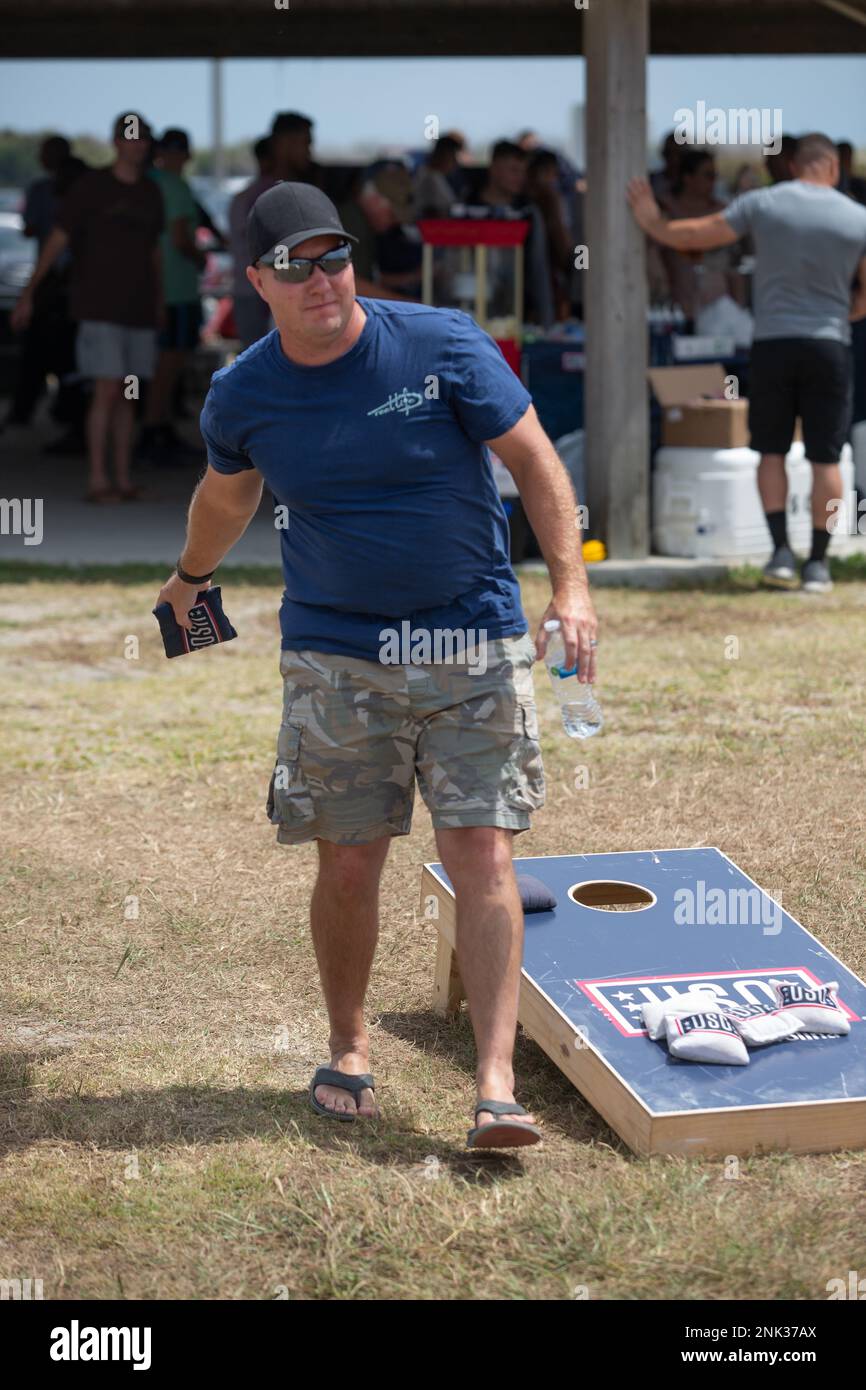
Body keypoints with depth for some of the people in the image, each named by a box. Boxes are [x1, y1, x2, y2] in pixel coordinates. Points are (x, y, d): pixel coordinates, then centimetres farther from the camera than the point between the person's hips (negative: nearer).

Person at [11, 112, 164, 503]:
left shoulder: (150, 192, 11)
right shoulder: (92, 186, -4)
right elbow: (58, 239, -5)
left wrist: (159, 300, 22)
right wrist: (29, 292, -9)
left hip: (139, 310, 5)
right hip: (100, 308, -5)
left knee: (127, 396, 6)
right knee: (107, 390, -10)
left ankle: (124, 479, 10)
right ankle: (98, 481, -7)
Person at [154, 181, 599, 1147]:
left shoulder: (443, 345, -8)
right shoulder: (243, 396, -1)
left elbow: (533, 459, -4)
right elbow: (226, 495, 21)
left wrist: (569, 583, -15)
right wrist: (191, 577, 38)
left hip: (473, 645, -1)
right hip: (335, 656, 2)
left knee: (482, 855, -8)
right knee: (347, 863, 4)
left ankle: (497, 1083, -7)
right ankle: (348, 1050, 27)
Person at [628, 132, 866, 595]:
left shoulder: (761, 204, -3)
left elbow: (693, 235, 3)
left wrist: (652, 222, 20)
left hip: (773, 343, 0)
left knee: (772, 451, 12)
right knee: (825, 457, 5)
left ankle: (781, 551, 2)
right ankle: (818, 564, 6)